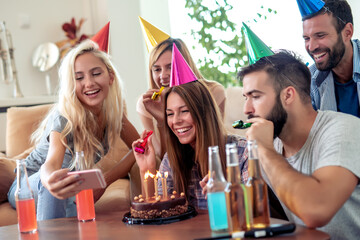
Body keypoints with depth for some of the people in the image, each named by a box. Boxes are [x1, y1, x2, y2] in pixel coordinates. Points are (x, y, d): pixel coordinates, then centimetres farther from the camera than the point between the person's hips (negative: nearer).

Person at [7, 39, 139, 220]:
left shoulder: (113, 111, -12)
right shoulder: (64, 118, -29)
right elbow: (52, 163, -45)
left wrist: (105, 180, -22)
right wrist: (52, 180, -71)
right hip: (30, 189, -3)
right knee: (56, 185, -37)